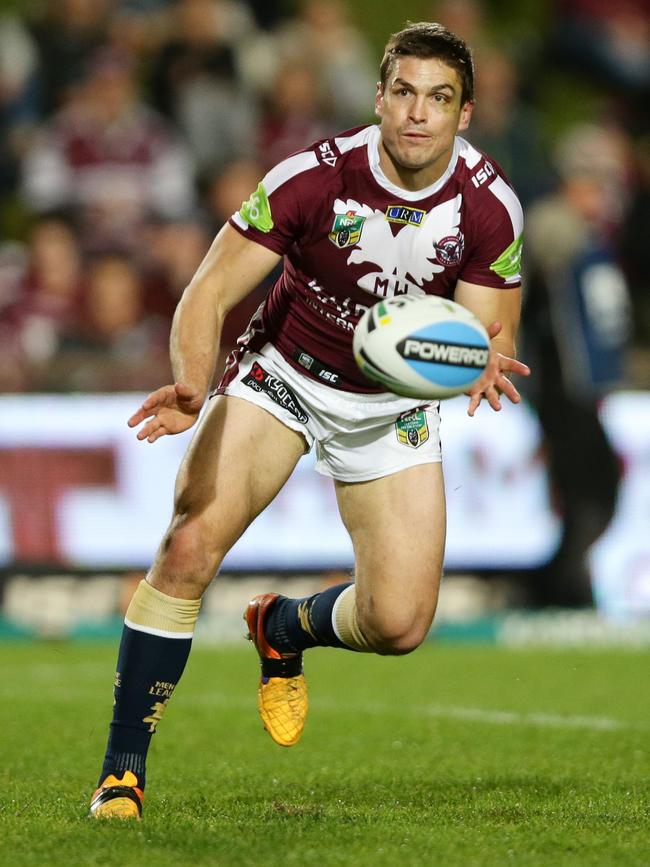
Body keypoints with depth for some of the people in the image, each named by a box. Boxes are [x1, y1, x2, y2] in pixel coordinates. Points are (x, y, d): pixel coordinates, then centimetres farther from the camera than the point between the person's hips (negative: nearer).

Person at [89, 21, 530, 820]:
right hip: (283, 373, -2)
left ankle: (284, 628, 27)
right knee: (188, 549, -23)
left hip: (394, 406, 2)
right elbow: (211, 292, -23)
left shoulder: (490, 207, -18)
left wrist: (486, 364, -37)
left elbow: (491, 332, -11)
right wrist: (192, 385, -42)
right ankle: (122, 772, -13)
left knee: (399, 624, -10)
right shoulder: (314, 176, -25)